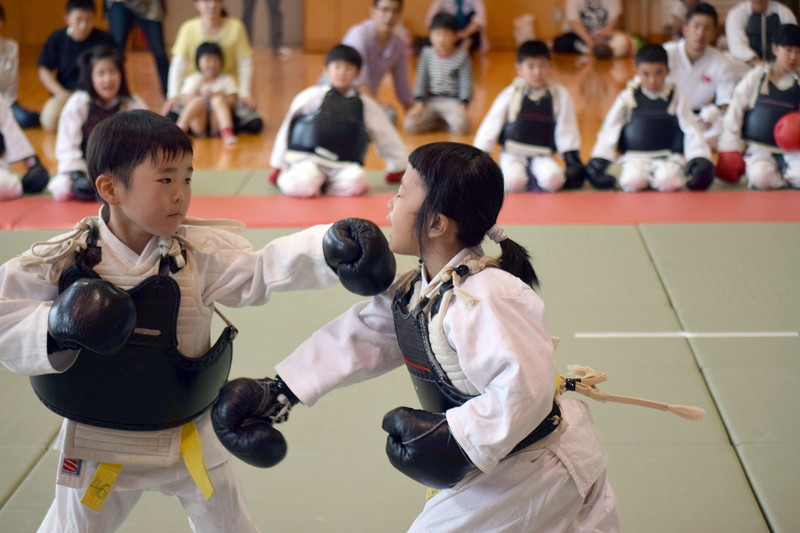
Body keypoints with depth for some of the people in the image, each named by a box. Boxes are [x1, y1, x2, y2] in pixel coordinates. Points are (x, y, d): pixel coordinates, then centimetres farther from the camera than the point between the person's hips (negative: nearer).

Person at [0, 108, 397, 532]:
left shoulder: (201, 252, -15)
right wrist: (53, 328, -31)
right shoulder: (62, 260, -16)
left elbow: (264, 268, -28)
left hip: (189, 438, 1)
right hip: (99, 444, -1)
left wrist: (329, 247, -45)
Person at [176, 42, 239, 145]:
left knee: (218, 99, -27)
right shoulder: (192, 79, 11)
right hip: (198, 122, 0)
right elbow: (187, 102, 0)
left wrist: (215, 95, -14)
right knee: (199, 100, -28)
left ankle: (227, 133, -46)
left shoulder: (227, 79, 12)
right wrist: (198, 85, -11)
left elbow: (232, 103, 1)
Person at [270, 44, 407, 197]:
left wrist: (396, 169, 24)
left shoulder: (365, 105, 7)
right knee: (301, 186, -34)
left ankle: (321, 185, -5)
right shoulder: (311, 97, -1)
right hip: (308, 161, -2)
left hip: (344, 167, 2)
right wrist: (279, 166, 11)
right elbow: (287, 129, 6)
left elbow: (386, 137, 18)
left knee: (355, 181, -32)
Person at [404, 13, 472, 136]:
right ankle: (442, 122, 1)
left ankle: (446, 121, 1)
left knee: (461, 127, -34)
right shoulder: (427, 54, 3)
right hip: (430, 100, 3)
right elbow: (421, 80, 4)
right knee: (409, 125, -22)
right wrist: (419, 103, -6)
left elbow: (466, 83, -4)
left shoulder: (461, 57, -3)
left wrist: (463, 106, -17)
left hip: (453, 101, -3)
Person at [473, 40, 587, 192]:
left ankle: (533, 178, -1)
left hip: (542, 156, 1)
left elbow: (566, 130, 4)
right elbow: (490, 127, 0)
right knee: (513, 182, -31)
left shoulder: (559, 94, 0)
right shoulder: (511, 94, -3)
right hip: (513, 154, -1)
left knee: (553, 180, -30)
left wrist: (573, 161, -2)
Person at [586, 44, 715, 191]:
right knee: (632, 182, -32)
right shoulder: (627, 97, 3)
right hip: (635, 156, 0)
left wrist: (700, 156, -9)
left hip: (668, 156, 0)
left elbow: (690, 129, 4)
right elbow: (610, 129, 1)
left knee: (667, 182, -33)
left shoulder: (676, 96, 6)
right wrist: (599, 157, -10)